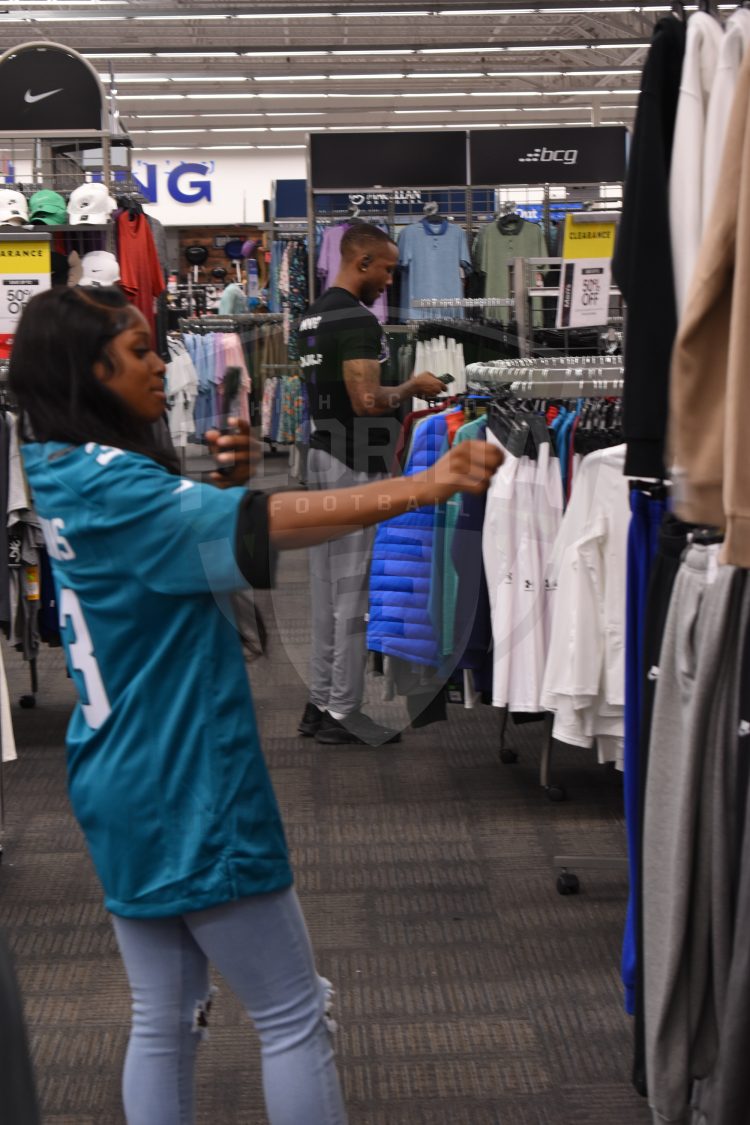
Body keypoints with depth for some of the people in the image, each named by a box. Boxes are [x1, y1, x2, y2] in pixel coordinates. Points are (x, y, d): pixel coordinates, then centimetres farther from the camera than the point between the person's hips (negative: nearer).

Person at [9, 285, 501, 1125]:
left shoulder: (57, 478, 8)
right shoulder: (109, 487, -21)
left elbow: (170, 555, 15)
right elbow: (262, 527, -32)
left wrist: (222, 486, -4)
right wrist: (423, 486, -35)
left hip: (124, 791, 9)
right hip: (188, 790, -9)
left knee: (162, 1022, 15)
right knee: (294, 1018, 4)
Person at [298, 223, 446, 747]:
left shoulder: (314, 316, 14)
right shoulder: (356, 320, -17)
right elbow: (367, 401, -25)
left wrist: (400, 407, 20)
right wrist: (412, 388, -8)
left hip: (323, 459, 10)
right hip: (356, 468, -10)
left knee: (328, 590, 13)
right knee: (354, 595, -3)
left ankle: (322, 703, 19)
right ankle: (344, 713, 3)